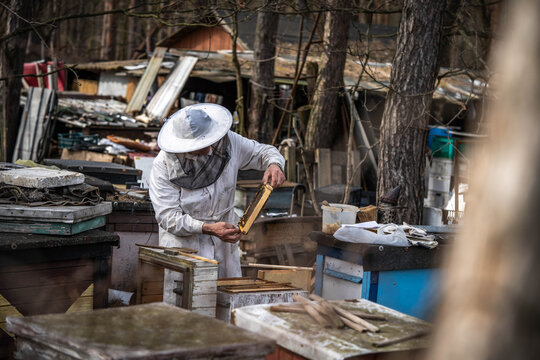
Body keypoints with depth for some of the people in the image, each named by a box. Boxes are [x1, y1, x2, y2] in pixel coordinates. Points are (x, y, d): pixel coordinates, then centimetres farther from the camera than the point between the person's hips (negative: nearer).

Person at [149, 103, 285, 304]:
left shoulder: (227, 141, -8)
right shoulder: (164, 164, -16)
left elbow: (262, 152, 7)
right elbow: (168, 216, -19)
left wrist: (274, 165, -17)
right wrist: (208, 228, -30)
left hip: (224, 244, 3)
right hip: (183, 241, -3)